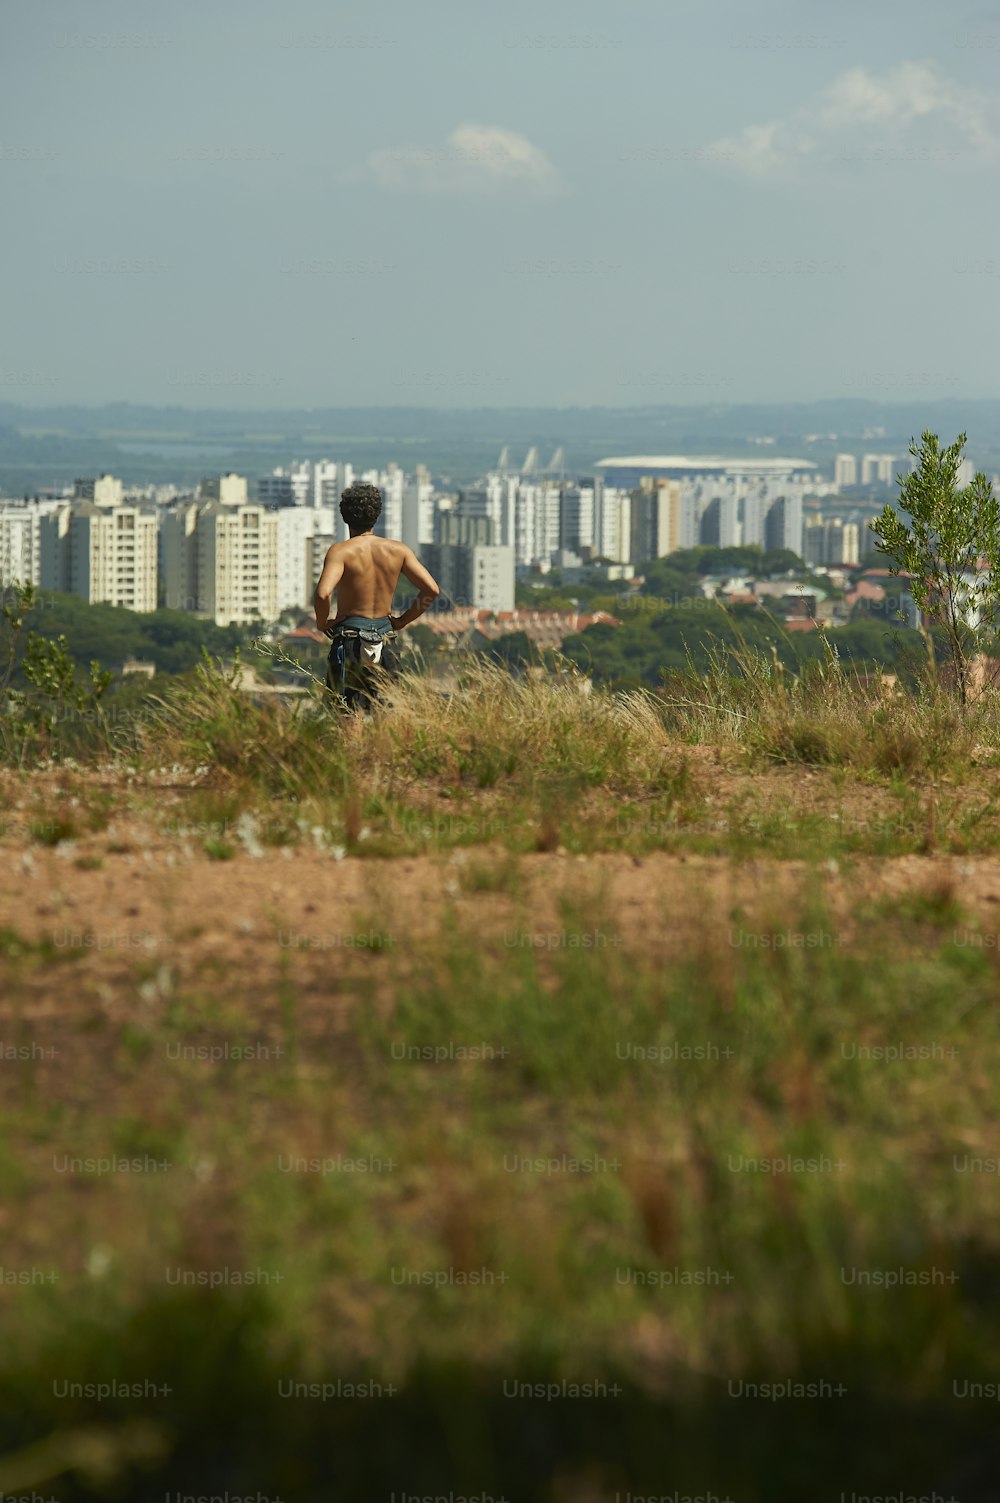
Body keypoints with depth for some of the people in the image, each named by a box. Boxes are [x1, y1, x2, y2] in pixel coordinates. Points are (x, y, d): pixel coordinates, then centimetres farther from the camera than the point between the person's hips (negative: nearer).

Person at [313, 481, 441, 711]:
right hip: (386, 639, 4)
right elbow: (432, 590, -1)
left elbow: (323, 593, -23)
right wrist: (402, 621, 9)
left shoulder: (340, 551, -8)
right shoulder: (398, 550, 4)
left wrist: (322, 622, -5)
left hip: (351, 640, -4)